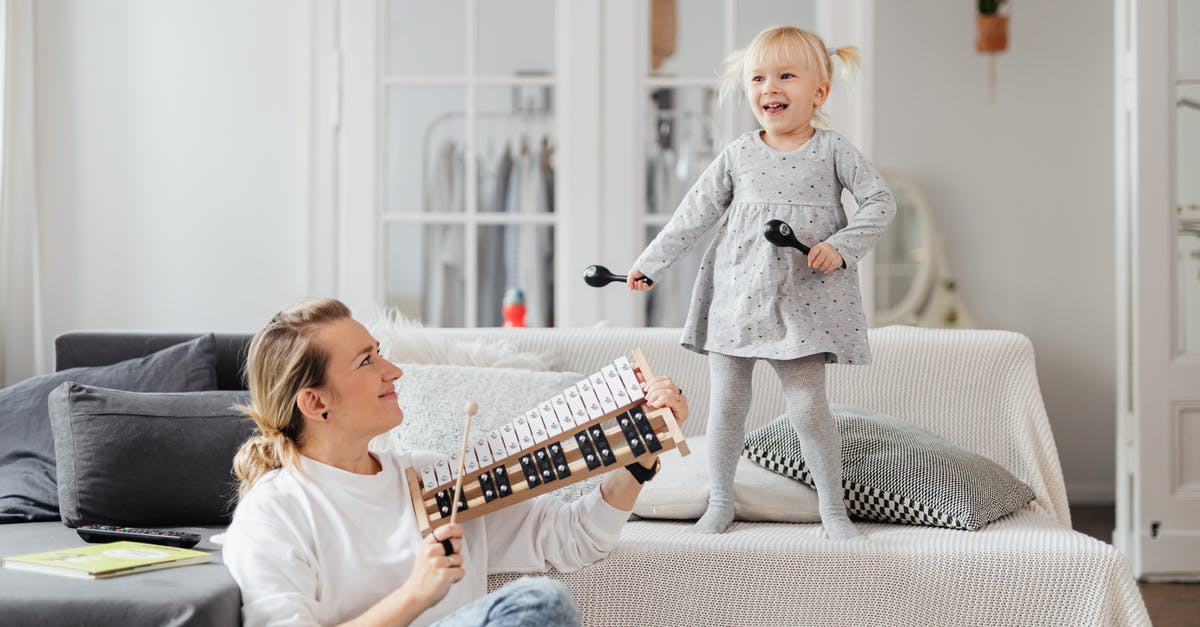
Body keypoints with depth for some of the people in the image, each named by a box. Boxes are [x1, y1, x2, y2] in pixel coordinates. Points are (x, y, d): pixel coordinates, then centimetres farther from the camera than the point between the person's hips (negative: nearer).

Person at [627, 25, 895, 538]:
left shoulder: (833, 150, 1)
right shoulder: (738, 155, 6)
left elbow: (880, 201, 0)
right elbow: (694, 214, 9)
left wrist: (841, 247, -14)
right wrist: (650, 265, 7)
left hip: (803, 301, -2)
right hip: (734, 296, 3)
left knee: (808, 407, -5)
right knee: (726, 403, 7)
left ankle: (832, 506, 13)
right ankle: (720, 502, 23)